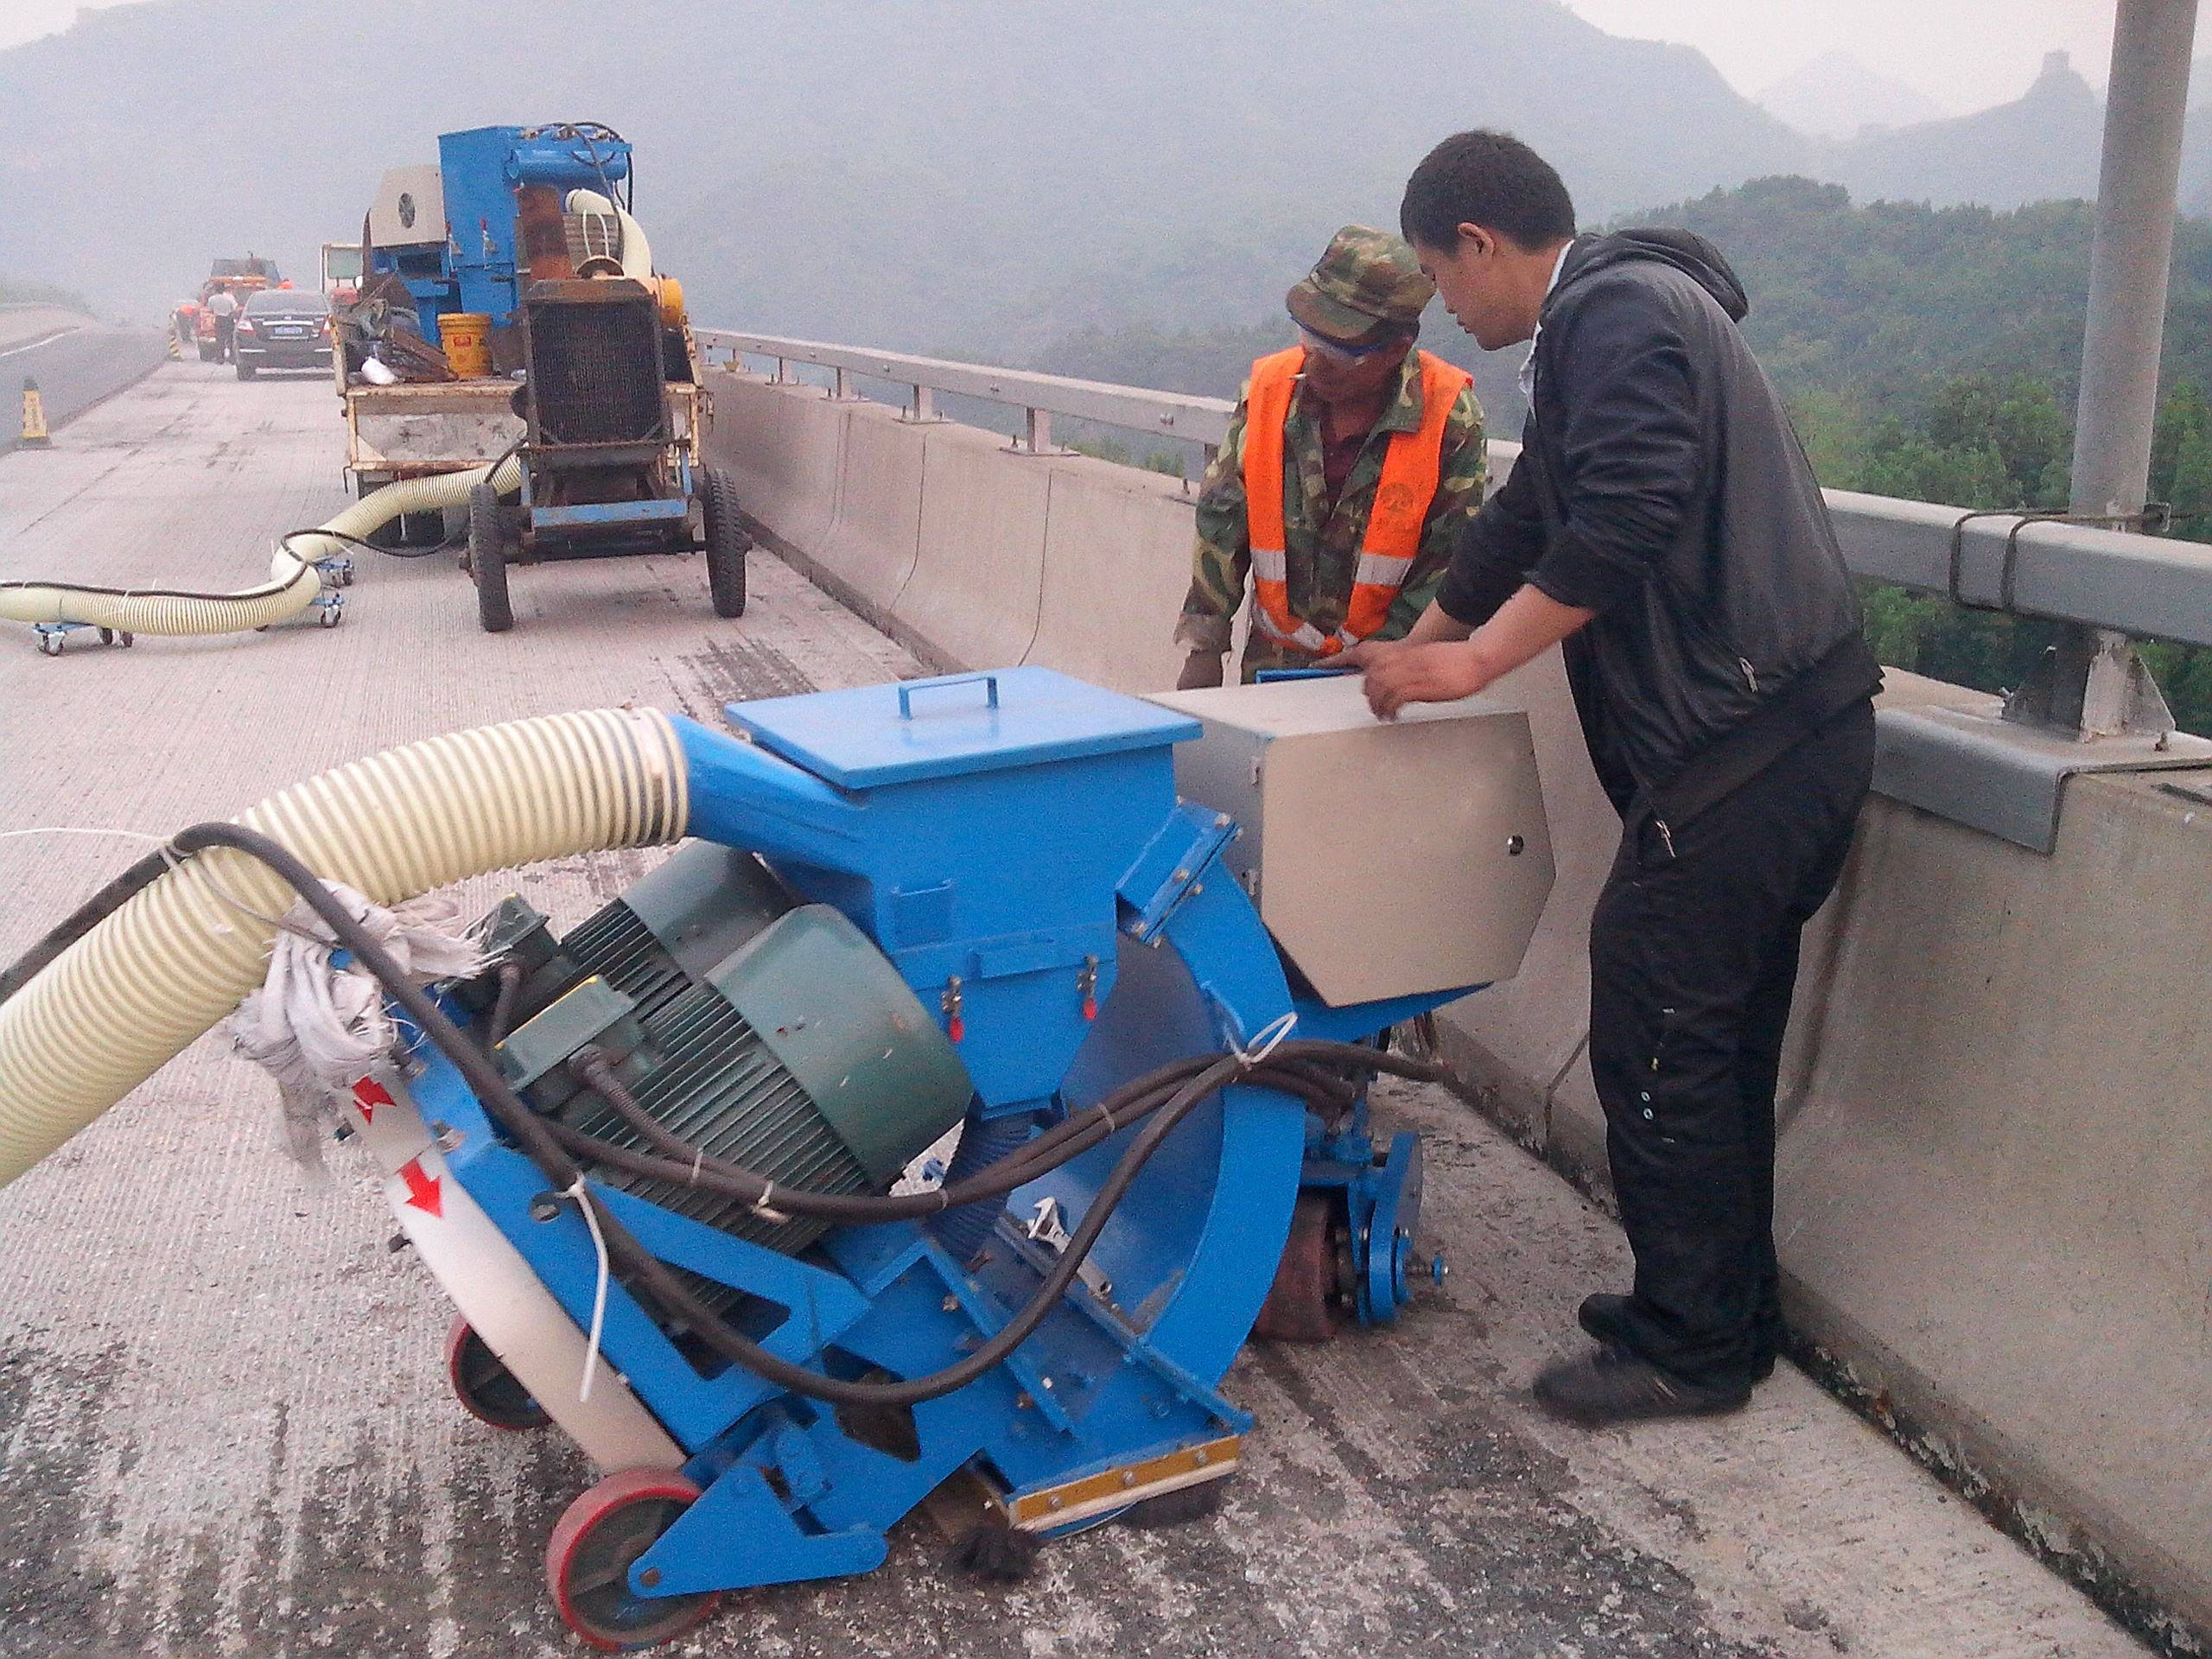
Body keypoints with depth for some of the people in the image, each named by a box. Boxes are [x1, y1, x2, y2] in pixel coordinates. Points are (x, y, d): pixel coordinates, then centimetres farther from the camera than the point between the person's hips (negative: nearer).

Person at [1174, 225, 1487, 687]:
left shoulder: (1451, 418, -10)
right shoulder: (1267, 388, -1)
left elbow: (1453, 562, -7)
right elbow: (1221, 523, 3)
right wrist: (1203, 647, 0)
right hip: (1274, 660, 2)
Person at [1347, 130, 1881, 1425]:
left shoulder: (1620, 312, -12)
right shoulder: (1618, 316, 21)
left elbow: (1626, 518, -27)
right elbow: (1527, 520, 29)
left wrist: (1476, 659, -19)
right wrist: (1418, 649, 36)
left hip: (1740, 754, -10)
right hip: (1794, 735, 10)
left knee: (1659, 1041, -2)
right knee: (1718, 1041, 17)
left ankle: (1689, 1348, 12)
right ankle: (1728, 1314, 30)